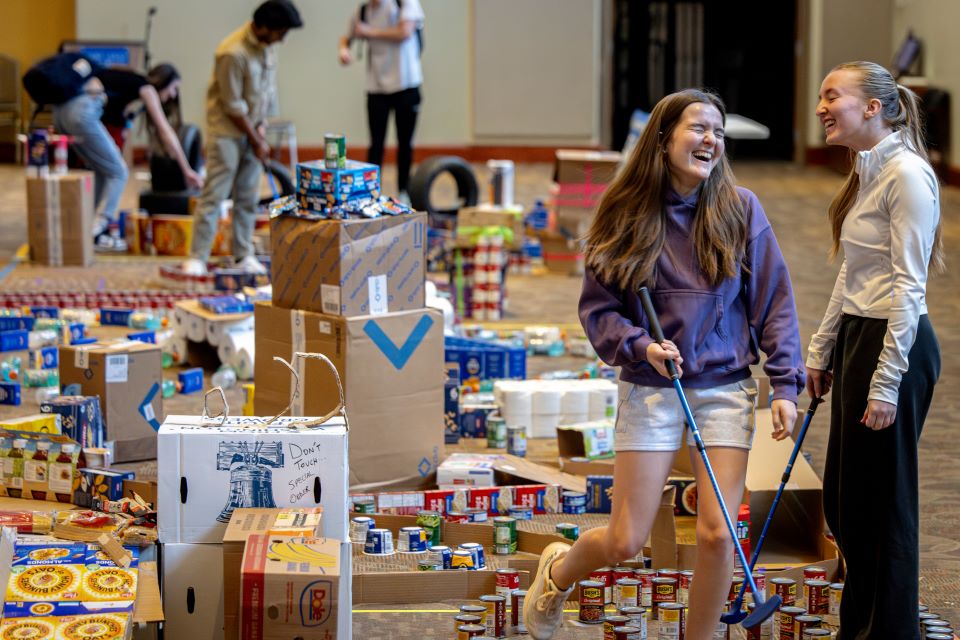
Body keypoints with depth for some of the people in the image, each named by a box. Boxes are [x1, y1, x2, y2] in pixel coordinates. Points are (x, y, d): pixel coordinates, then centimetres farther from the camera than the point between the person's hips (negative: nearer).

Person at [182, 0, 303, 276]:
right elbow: (233, 105, -20)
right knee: (214, 194, -7)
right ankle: (197, 258, -4)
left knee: (248, 196, 9)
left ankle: (243, 255, 16)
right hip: (227, 131, -7)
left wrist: (262, 125, -1)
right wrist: (256, 141, -12)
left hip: (252, 129, 7)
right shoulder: (233, 53, -25)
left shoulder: (267, 45, 0)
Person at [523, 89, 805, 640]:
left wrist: (785, 385, -5)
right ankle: (559, 570, 36)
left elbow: (774, 301, 0)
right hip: (651, 388, -1)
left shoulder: (740, 209, -2)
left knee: (718, 533, -5)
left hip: (727, 388, 1)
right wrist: (640, 347, -17)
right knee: (625, 542, 2)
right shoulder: (627, 214, -4)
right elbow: (598, 307, 1)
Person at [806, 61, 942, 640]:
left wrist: (886, 384, -20)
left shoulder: (907, 174, -17)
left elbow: (908, 287, -20)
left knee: (880, 501, 0)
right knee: (843, 499, 16)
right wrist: (822, 351, 19)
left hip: (896, 345, -9)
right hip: (856, 337, 9)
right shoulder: (866, 170, 12)